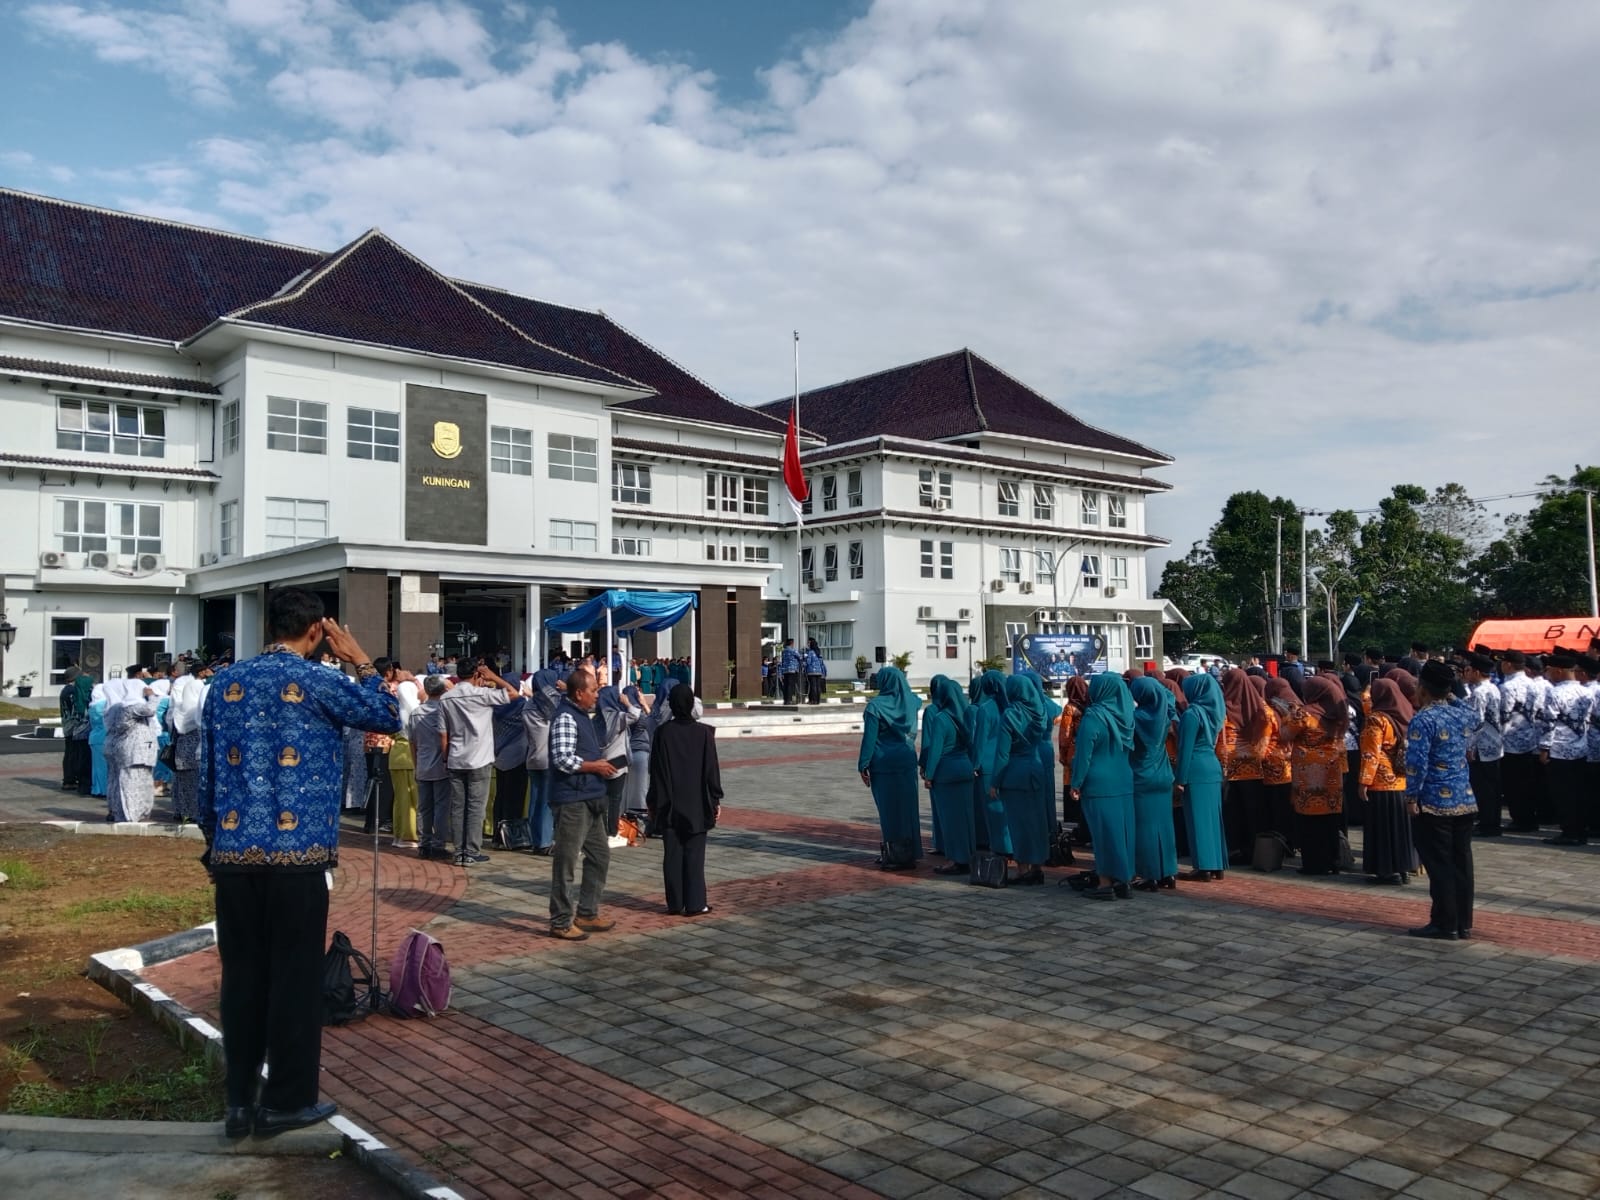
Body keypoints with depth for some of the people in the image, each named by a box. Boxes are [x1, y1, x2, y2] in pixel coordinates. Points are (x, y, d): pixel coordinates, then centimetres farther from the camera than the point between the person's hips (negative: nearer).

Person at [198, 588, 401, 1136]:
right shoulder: (317, 681, -6)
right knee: (295, 975, 5)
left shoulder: (224, 683, 9)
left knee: (241, 973, 12)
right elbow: (389, 718, 7)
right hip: (297, 853, -5)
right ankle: (286, 1101, 14)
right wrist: (360, 660, 11)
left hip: (233, 853, 5)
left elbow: (206, 774, 12)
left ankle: (239, 1101, 19)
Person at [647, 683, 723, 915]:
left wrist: (652, 801, 8)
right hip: (697, 805, -1)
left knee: (672, 855, 8)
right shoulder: (703, 733, -8)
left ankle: (675, 904, 12)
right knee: (694, 855, 4)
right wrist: (716, 800, 4)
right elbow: (712, 770, -5)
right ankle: (695, 904, 4)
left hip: (670, 805, 1)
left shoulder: (663, 732, -6)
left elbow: (656, 771, -2)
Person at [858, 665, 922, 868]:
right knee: (907, 807, 12)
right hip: (907, 762, 5)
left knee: (889, 808, 2)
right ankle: (910, 853, 18)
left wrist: (863, 765, -8)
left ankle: (895, 855, 7)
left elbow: (869, 737, -13)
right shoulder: (911, 702, 3)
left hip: (884, 764, -5)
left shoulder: (876, 706, -13)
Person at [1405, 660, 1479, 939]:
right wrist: (1451, 697, 30)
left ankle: (1445, 924, 6)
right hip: (1465, 801, 7)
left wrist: (1411, 797, -10)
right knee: (1462, 863, 11)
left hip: (1434, 804, -7)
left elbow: (1417, 763, -19)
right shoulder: (1466, 714, 6)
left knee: (1439, 866, 0)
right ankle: (1464, 923, 18)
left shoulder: (1424, 720, -15)